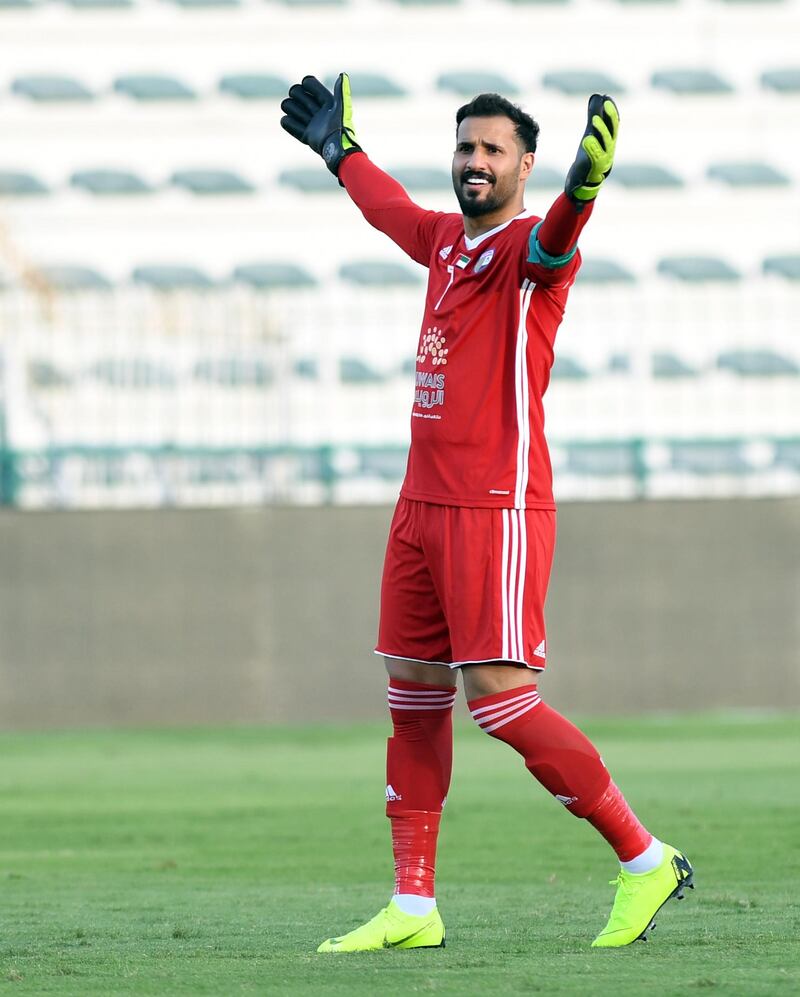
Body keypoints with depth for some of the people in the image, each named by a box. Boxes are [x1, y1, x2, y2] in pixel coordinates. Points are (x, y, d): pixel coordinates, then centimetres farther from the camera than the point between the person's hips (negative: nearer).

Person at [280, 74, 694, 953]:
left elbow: (556, 237, -35)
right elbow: (389, 207, 38)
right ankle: (413, 907, 13)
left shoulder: (531, 249, -9)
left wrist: (584, 183, -56)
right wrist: (339, 149, 53)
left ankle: (644, 861, -1)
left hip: (497, 509, -8)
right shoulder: (446, 240, 15)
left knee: (498, 697, -12)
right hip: (423, 507, 8)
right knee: (413, 700, 8)